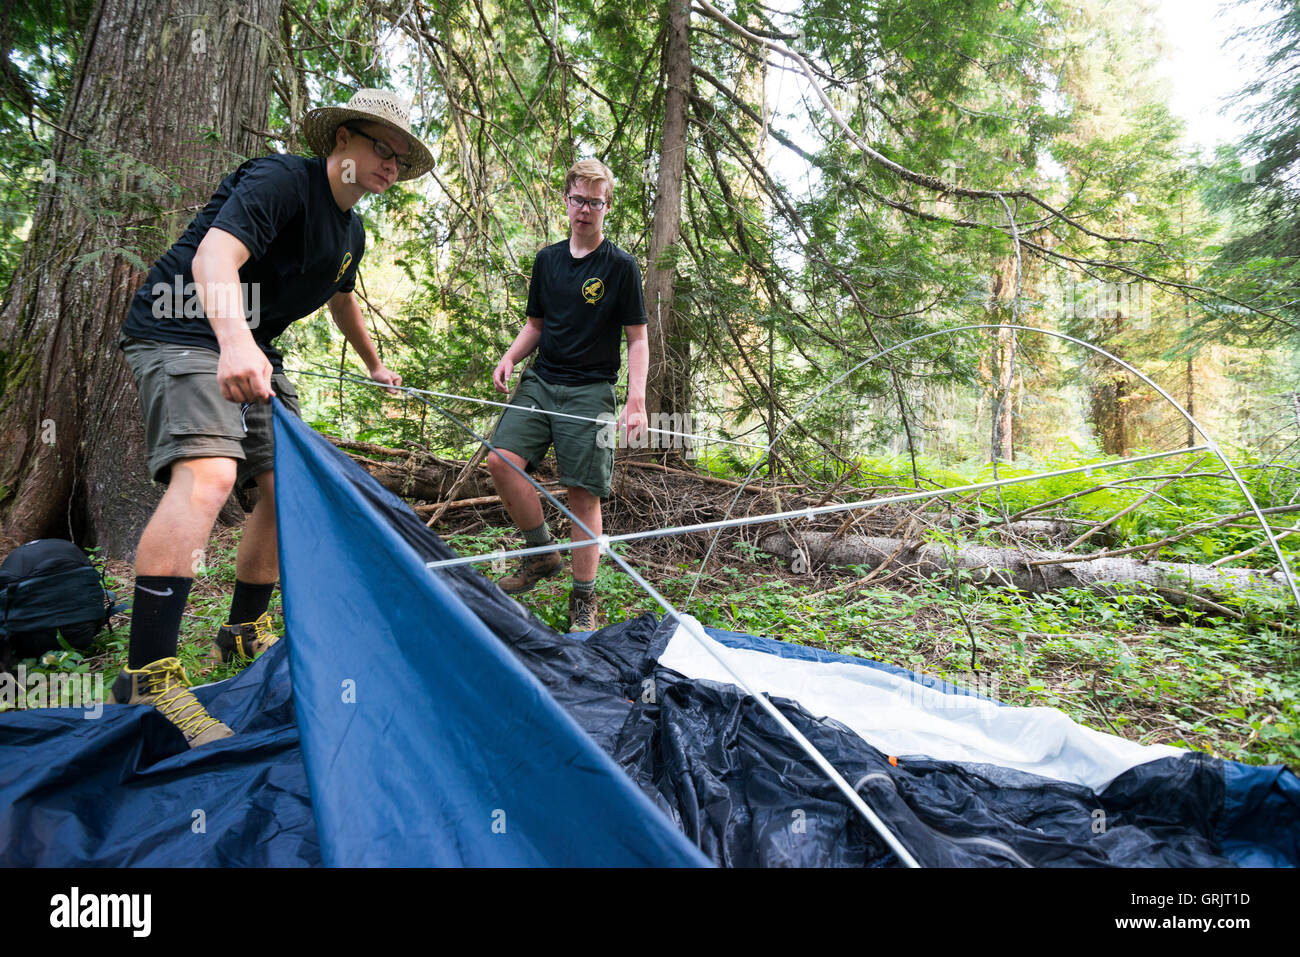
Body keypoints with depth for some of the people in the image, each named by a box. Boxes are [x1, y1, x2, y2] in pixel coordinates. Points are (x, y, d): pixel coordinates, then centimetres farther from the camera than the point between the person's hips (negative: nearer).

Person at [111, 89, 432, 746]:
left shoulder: (350, 232, 13)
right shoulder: (281, 180, -14)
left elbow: (341, 301, 32)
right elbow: (214, 256, -31)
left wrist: (375, 365, 43)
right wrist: (235, 340, -49)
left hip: (252, 351, 9)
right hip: (182, 331, -9)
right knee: (208, 472, -30)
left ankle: (243, 635, 20)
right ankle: (145, 679, -27)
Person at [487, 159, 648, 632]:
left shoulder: (621, 266, 0)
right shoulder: (547, 260, 13)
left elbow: (637, 339, -1)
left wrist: (636, 401, -13)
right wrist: (509, 358, 0)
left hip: (589, 390, -4)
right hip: (540, 381, 5)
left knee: (583, 492, -6)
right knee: (502, 459, -14)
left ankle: (583, 601, 8)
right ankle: (542, 554, 7)